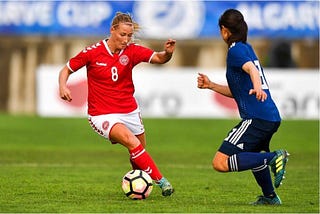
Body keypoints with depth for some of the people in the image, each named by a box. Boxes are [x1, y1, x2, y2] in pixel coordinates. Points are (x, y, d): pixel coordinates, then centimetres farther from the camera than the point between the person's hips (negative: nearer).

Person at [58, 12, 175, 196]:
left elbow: (158, 58, -18)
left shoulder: (132, 51, -5)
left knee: (140, 152, 12)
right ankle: (161, 181, -18)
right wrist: (63, 86, -19)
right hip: (103, 115, -4)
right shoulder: (93, 52, -11)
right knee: (133, 142, -26)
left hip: (129, 110, 4)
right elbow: (66, 70, 0)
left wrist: (167, 53, -41)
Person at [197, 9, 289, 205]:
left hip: (257, 118, -10)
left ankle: (273, 158, -23)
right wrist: (210, 85, 30)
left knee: (221, 163, -17)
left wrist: (257, 87, -45)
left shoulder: (236, 50, -4)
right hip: (272, 117, 10)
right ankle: (270, 197, 42)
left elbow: (251, 68, -27)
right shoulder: (247, 48, 23)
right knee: (252, 154, 38)